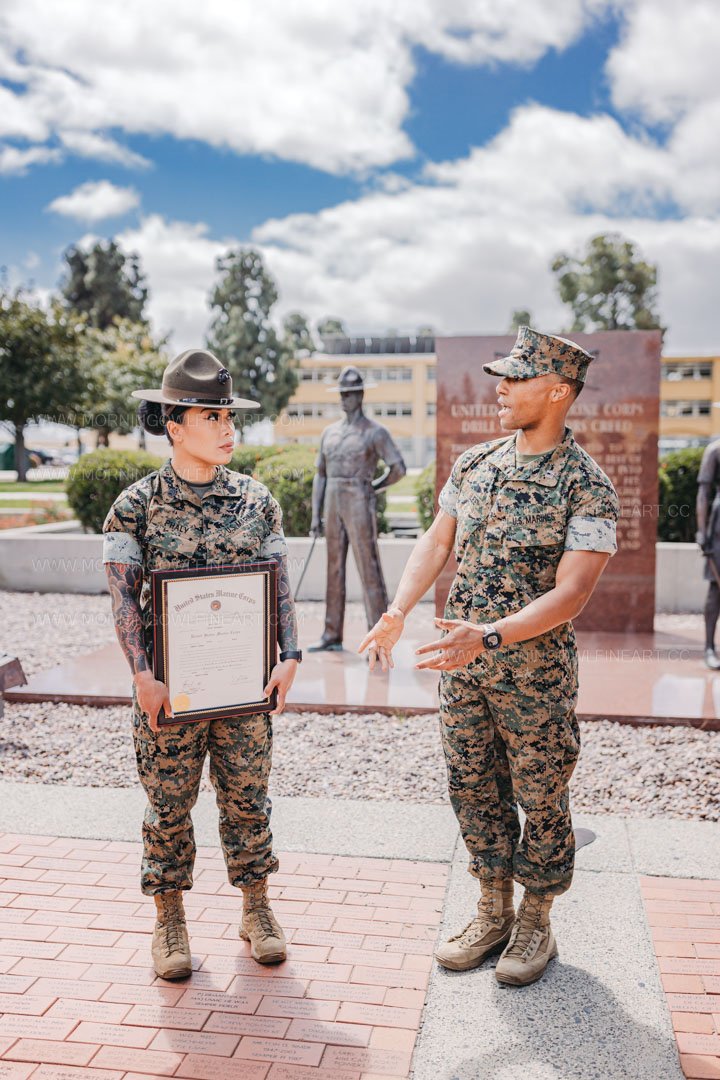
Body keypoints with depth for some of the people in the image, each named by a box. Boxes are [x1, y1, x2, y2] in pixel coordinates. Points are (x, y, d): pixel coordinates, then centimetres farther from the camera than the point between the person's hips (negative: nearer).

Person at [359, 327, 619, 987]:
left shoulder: (587, 486, -13)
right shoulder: (473, 463, 5)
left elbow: (572, 592, -19)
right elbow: (437, 541, 7)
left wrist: (491, 635, -30)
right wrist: (397, 612, -7)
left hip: (536, 671, -5)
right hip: (462, 663, 6)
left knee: (540, 801, 10)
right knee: (475, 791, 15)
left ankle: (536, 922, 30)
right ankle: (493, 914, 33)